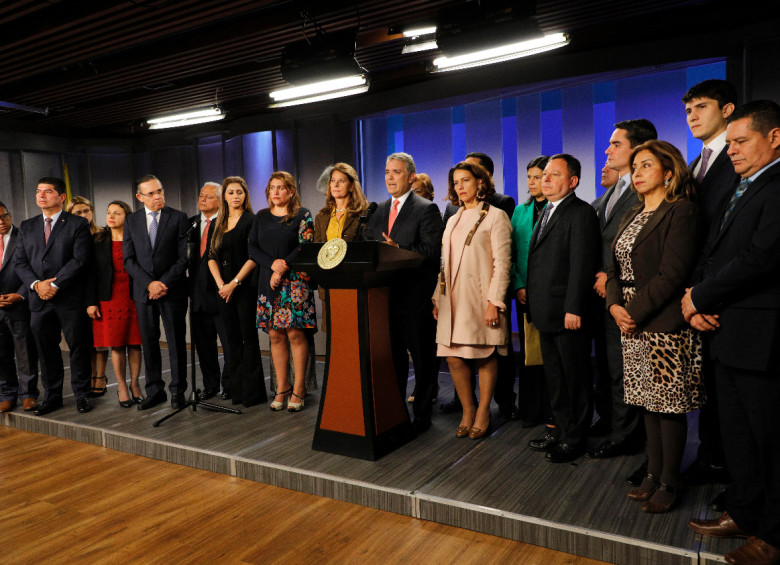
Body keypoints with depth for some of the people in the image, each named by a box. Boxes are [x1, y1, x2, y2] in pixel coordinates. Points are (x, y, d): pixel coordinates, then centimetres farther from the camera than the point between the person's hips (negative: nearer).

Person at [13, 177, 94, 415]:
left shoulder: (78, 224, -1)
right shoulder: (26, 227, 14)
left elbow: (80, 259, -11)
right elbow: (19, 261, 8)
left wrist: (55, 284, -14)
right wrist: (36, 284, -9)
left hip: (70, 299, -4)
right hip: (39, 300, 5)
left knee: (78, 348, 3)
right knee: (46, 350, 11)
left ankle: (82, 394, 15)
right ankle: (52, 396, 23)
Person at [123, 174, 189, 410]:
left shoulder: (178, 218, -1)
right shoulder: (131, 221, 7)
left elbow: (183, 257, -5)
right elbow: (128, 260, 3)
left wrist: (164, 283, -13)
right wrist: (149, 283, -10)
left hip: (173, 290, -3)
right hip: (144, 291, 3)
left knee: (176, 342, 3)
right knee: (149, 342, 8)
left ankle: (177, 390, 15)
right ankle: (155, 390, 20)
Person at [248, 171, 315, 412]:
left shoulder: (302, 215, 3)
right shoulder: (261, 217, 15)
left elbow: (305, 246, -7)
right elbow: (252, 248, 8)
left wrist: (283, 268, -13)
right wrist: (272, 264, -9)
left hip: (294, 280, -4)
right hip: (267, 281, 4)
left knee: (295, 333, -6)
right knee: (275, 335, 4)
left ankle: (299, 389, 2)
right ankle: (281, 388, 12)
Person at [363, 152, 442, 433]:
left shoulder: (426, 209, -4)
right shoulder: (378, 210, 16)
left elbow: (431, 249, -14)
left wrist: (397, 251, -22)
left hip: (415, 296, -6)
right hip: (386, 295, 6)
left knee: (422, 359, 5)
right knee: (392, 357, 14)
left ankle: (422, 415, 17)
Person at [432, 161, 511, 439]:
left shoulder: (495, 216, -1)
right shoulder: (453, 220, 19)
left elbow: (501, 263, -8)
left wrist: (494, 302, -16)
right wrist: (438, 297, 11)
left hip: (480, 298, -6)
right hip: (453, 299, 6)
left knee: (485, 356, 2)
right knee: (454, 357, 3)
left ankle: (483, 413, 16)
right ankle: (467, 412, 17)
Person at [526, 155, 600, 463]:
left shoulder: (581, 213, -11)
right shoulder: (547, 212, 17)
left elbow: (581, 265, -18)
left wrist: (573, 309, -21)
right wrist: (529, 294, 12)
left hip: (568, 313, -9)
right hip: (546, 312, 9)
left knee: (576, 378, 5)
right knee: (554, 376, 17)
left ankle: (575, 438, 17)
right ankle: (561, 429, 30)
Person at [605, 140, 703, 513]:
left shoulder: (681, 212, -9)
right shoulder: (632, 216, 16)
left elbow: (672, 274, -17)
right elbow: (616, 268, 12)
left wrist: (635, 311, -16)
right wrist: (614, 305, -5)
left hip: (665, 323, -7)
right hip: (633, 324, 8)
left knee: (669, 404, 2)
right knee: (649, 401, 14)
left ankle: (669, 483, 15)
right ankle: (653, 474, 26)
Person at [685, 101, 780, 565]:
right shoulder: (740, 192, 18)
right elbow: (711, 255, 16)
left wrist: (700, 298, -11)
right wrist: (696, 303, -2)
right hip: (726, 332, 9)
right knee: (737, 435, 19)